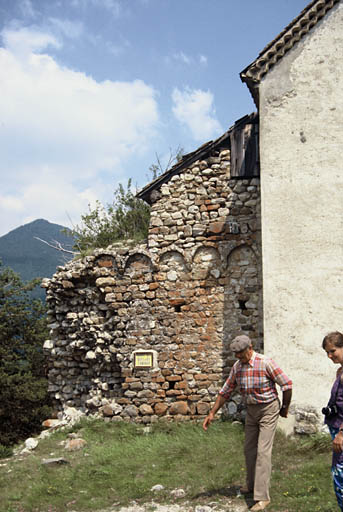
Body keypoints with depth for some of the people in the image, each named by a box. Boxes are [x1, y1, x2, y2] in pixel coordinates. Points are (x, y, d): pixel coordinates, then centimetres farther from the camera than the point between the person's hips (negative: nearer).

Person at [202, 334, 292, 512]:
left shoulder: (265, 363, -22)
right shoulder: (237, 367, -2)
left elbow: (287, 384, -15)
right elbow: (225, 391, 5)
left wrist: (285, 408, -4)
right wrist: (212, 413, 3)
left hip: (268, 409, -6)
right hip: (251, 411, 7)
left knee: (263, 451, -10)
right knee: (249, 449, 14)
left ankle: (262, 496, -6)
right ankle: (252, 485, 33)